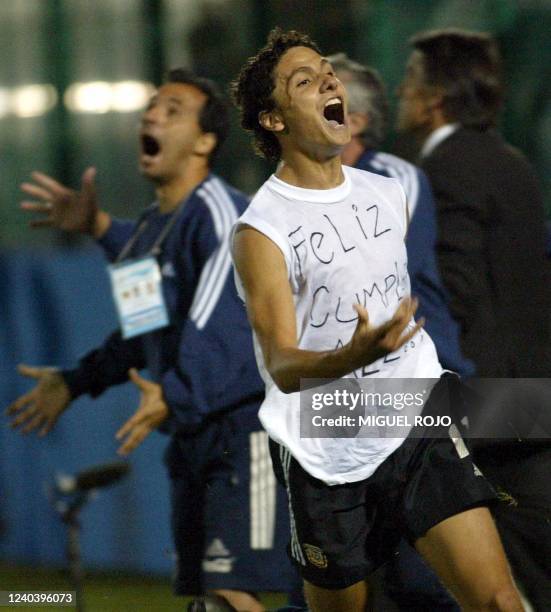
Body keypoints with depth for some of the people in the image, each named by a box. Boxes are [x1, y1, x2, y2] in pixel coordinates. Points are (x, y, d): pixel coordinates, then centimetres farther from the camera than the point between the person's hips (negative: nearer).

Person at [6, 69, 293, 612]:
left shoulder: (219, 215, -15)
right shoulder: (151, 225, 14)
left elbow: (217, 323, -28)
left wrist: (173, 397, -41)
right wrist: (75, 383, 32)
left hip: (244, 429, -10)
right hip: (193, 437, 10)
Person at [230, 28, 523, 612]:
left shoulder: (388, 192, 7)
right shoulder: (260, 229, -12)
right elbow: (282, 366, -20)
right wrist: (354, 356, -39)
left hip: (419, 425, 4)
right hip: (326, 454, -4)